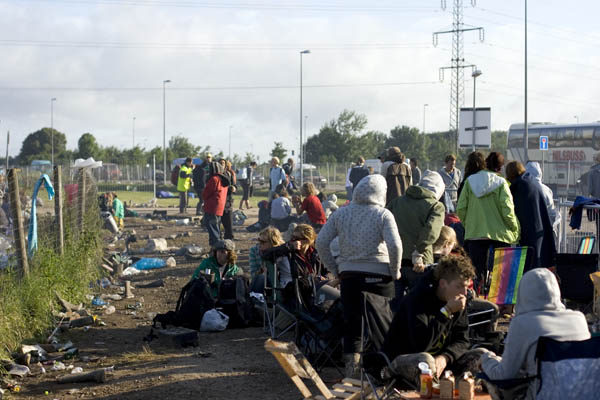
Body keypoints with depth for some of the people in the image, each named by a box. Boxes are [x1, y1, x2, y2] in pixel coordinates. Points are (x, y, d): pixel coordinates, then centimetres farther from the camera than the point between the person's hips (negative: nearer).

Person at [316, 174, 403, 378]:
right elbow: (395, 245, -16)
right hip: (378, 275, -3)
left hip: (348, 275, 3)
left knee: (351, 324, 9)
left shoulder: (341, 213, 7)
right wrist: (395, 272, -3)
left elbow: (321, 242, 4)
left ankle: (351, 370, 10)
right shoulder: (383, 214, -4)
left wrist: (335, 269, 9)